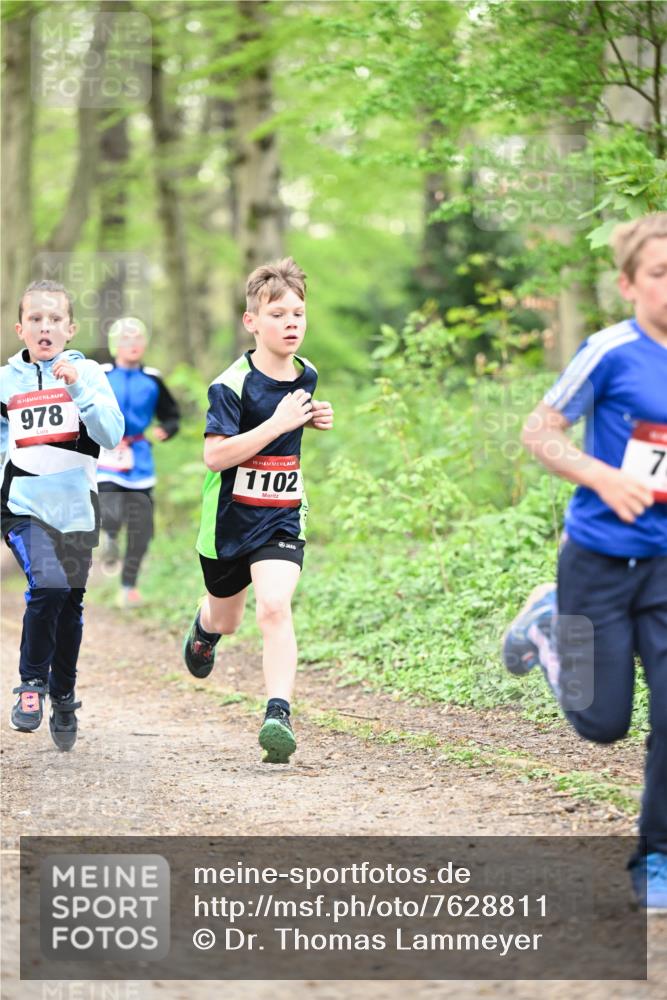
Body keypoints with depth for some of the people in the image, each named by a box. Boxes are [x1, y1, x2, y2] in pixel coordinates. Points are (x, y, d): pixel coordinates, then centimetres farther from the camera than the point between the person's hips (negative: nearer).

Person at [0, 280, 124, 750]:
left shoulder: (87, 373, 3)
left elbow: (112, 434, -10)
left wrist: (79, 388, -19)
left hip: (76, 505, 1)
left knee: (70, 605, 9)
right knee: (48, 586, -23)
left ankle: (63, 697, 29)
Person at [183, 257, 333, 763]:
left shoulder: (306, 374, 2)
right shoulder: (233, 384, -19)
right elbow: (215, 455, -26)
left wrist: (313, 419, 4)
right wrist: (279, 423, -29)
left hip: (282, 517, 2)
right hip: (230, 518, -2)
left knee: (274, 607, -22)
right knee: (226, 620, 20)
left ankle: (278, 715, -27)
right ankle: (204, 627, 59)